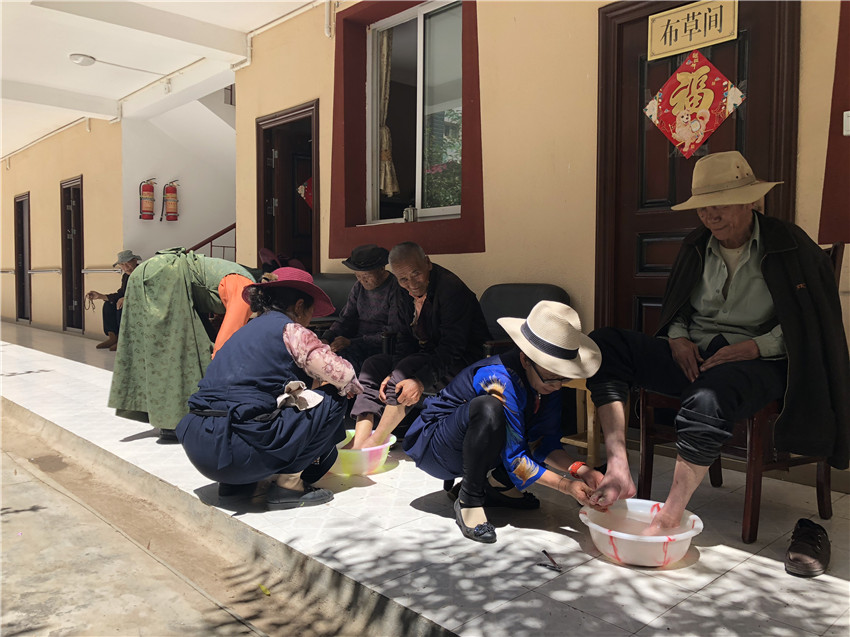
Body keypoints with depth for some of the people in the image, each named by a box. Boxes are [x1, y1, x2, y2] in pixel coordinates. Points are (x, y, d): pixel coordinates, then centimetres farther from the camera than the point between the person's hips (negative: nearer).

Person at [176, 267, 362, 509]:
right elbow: (341, 374, -6)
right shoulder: (290, 330, -2)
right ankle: (288, 484, 3)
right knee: (332, 401, 3)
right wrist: (350, 386, 19)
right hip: (236, 450, -9)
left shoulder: (250, 329, 23)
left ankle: (233, 484, 19)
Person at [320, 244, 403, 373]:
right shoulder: (358, 287, 12)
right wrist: (325, 339, -9)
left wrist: (351, 342, -20)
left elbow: (392, 334, -15)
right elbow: (345, 319, 13)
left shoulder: (396, 289, -11)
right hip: (357, 343, 6)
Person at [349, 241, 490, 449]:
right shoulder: (406, 297, 3)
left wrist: (421, 381, -35)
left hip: (458, 362, -8)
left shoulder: (451, 289, -21)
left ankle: (375, 442, -26)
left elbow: (452, 348, -25)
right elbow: (405, 342, 3)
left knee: (409, 366, -32)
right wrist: (392, 376, -16)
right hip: (426, 354, 8)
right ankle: (358, 443, -16)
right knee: (373, 364, -8)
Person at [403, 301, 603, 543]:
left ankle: (496, 485, 5)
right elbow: (514, 459, -28)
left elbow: (543, 442, -5)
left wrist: (580, 470, -19)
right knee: (488, 408, -39)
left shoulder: (547, 376, -10)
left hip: (479, 448, 8)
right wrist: (566, 486, -30)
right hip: (431, 443, -8)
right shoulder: (500, 379, -33)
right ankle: (468, 499, -18)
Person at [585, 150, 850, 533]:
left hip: (756, 362, -5)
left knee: (705, 402, -41)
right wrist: (678, 337, 1)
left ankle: (668, 519, -31)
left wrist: (753, 347, -15)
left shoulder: (789, 247, -2)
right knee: (603, 344, -16)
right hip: (692, 356, 6)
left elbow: (812, 323, -2)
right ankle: (619, 472, -26)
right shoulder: (695, 248, 13)